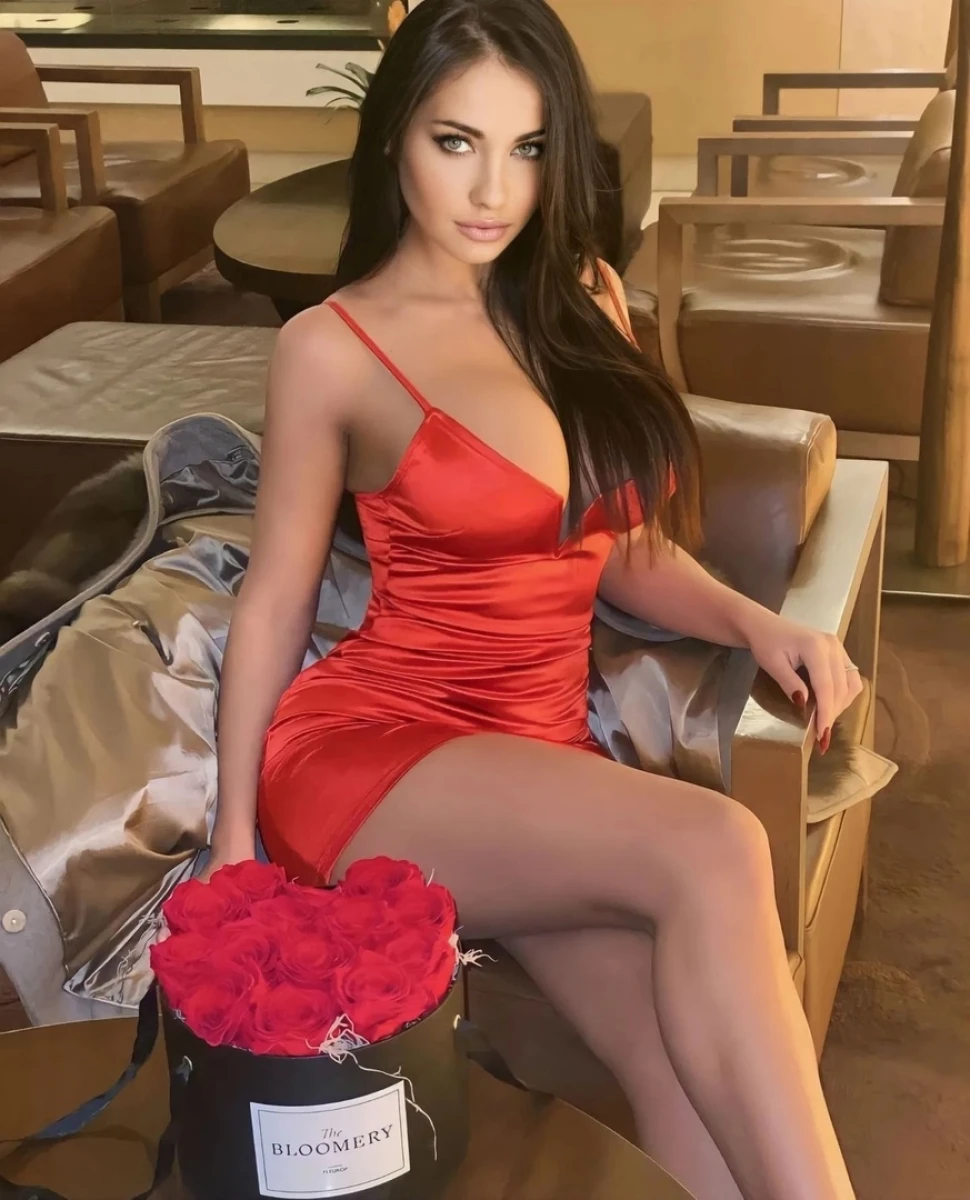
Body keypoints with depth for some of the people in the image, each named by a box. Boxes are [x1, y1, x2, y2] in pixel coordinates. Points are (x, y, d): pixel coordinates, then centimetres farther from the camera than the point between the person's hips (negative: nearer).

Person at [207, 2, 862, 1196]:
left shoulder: (581, 303, 12)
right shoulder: (333, 349, -2)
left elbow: (624, 550, 16)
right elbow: (272, 604, 2)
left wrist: (755, 620, -2)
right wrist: (234, 839, 1)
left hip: (540, 756, 5)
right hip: (370, 750, -4)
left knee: (699, 1075, -22)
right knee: (715, 851, -30)